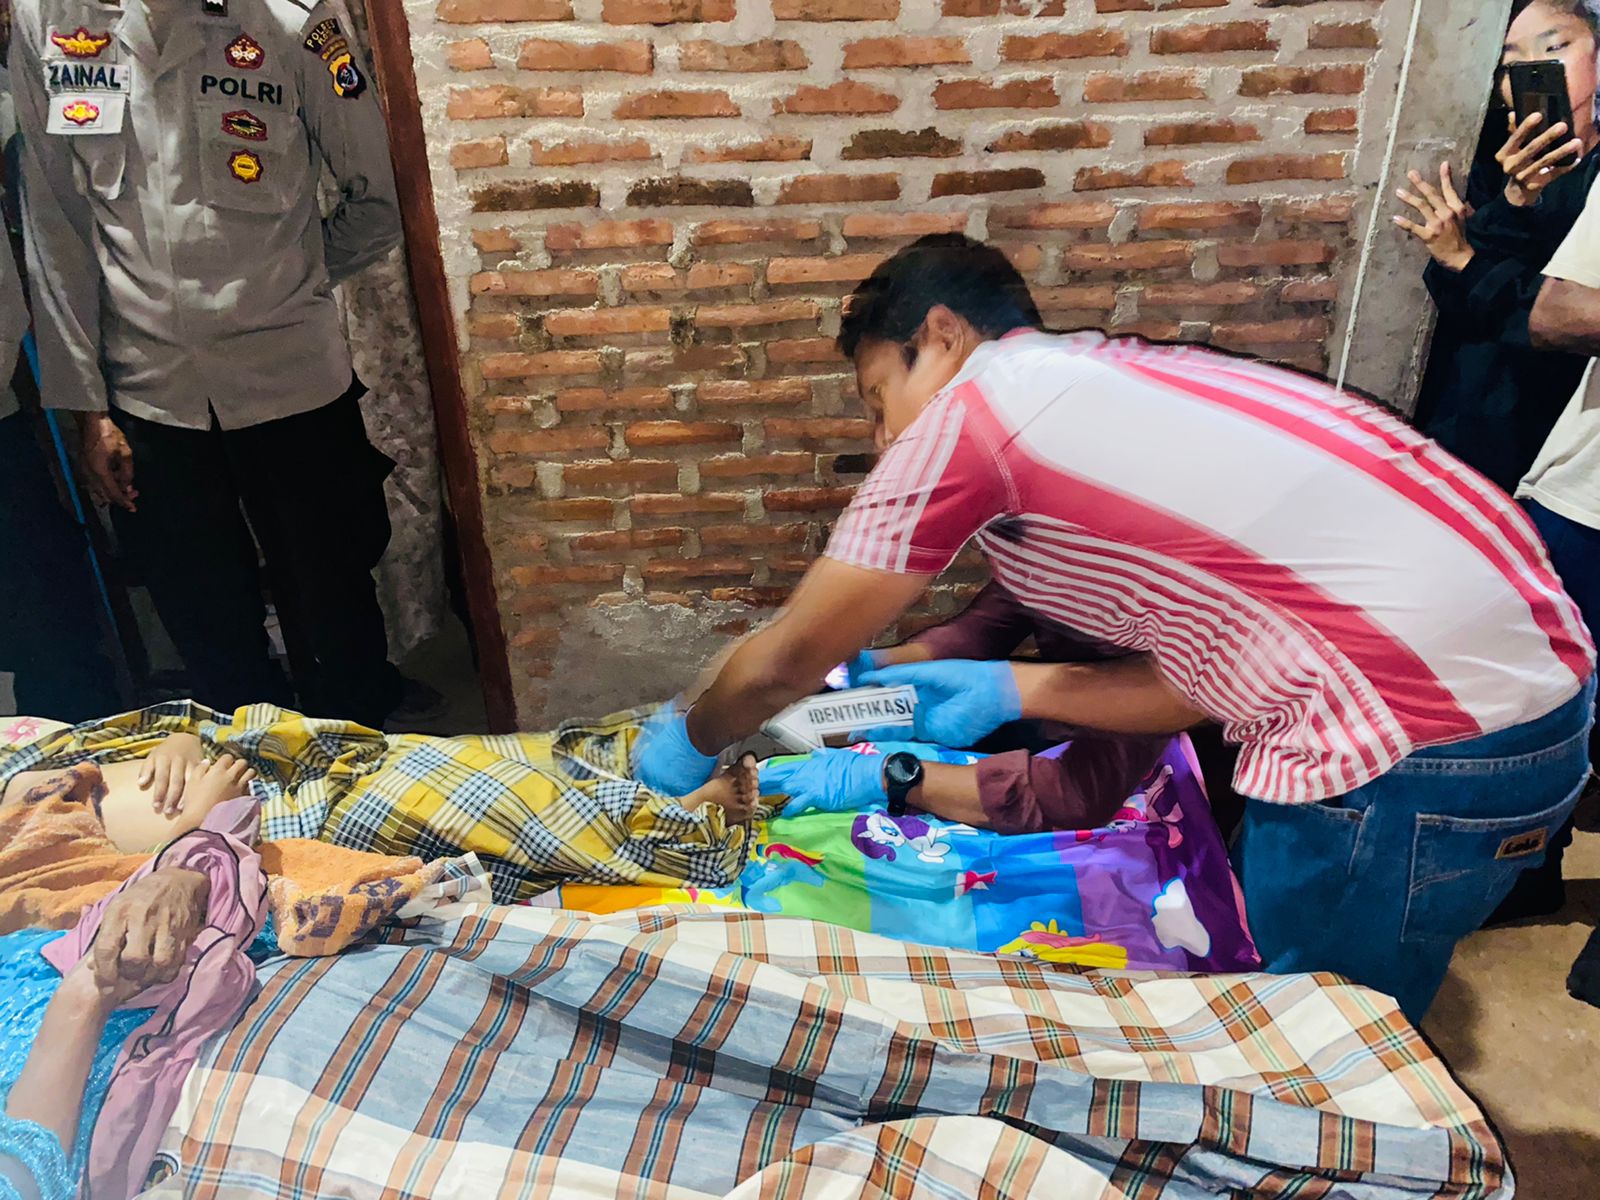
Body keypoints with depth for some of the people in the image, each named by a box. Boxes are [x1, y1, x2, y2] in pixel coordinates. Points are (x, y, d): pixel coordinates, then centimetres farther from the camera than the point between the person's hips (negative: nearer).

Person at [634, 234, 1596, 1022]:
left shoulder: (968, 409, -8)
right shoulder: (1111, 381, 16)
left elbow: (787, 662, 0)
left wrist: (692, 743, 19)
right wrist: (1010, 691, 18)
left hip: (1426, 738, -9)